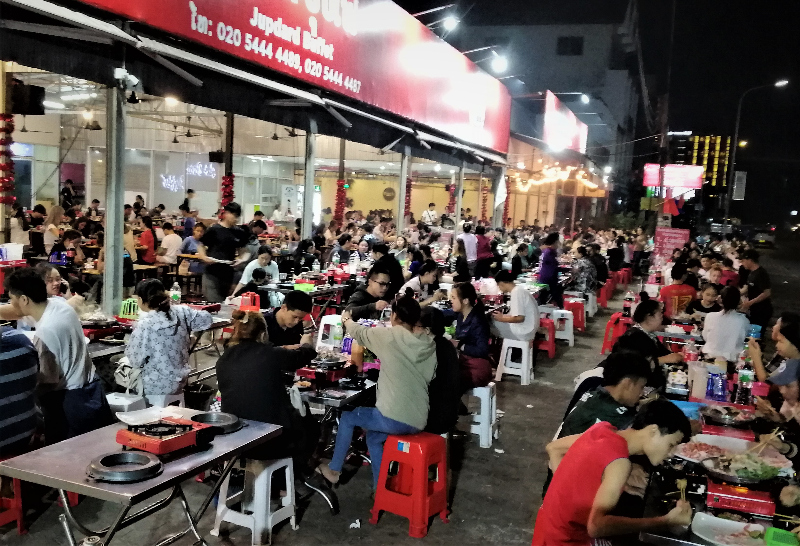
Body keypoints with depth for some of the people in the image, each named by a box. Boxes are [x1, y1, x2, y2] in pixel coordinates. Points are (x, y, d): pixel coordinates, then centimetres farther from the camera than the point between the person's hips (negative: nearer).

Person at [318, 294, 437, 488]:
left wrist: (346, 319, 30)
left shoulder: (391, 336, -10)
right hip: (418, 421, 6)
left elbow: (360, 333, 7)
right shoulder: (430, 344, 4)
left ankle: (334, 470, 35)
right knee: (373, 437, 32)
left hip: (394, 418, -6)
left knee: (347, 417, 22)